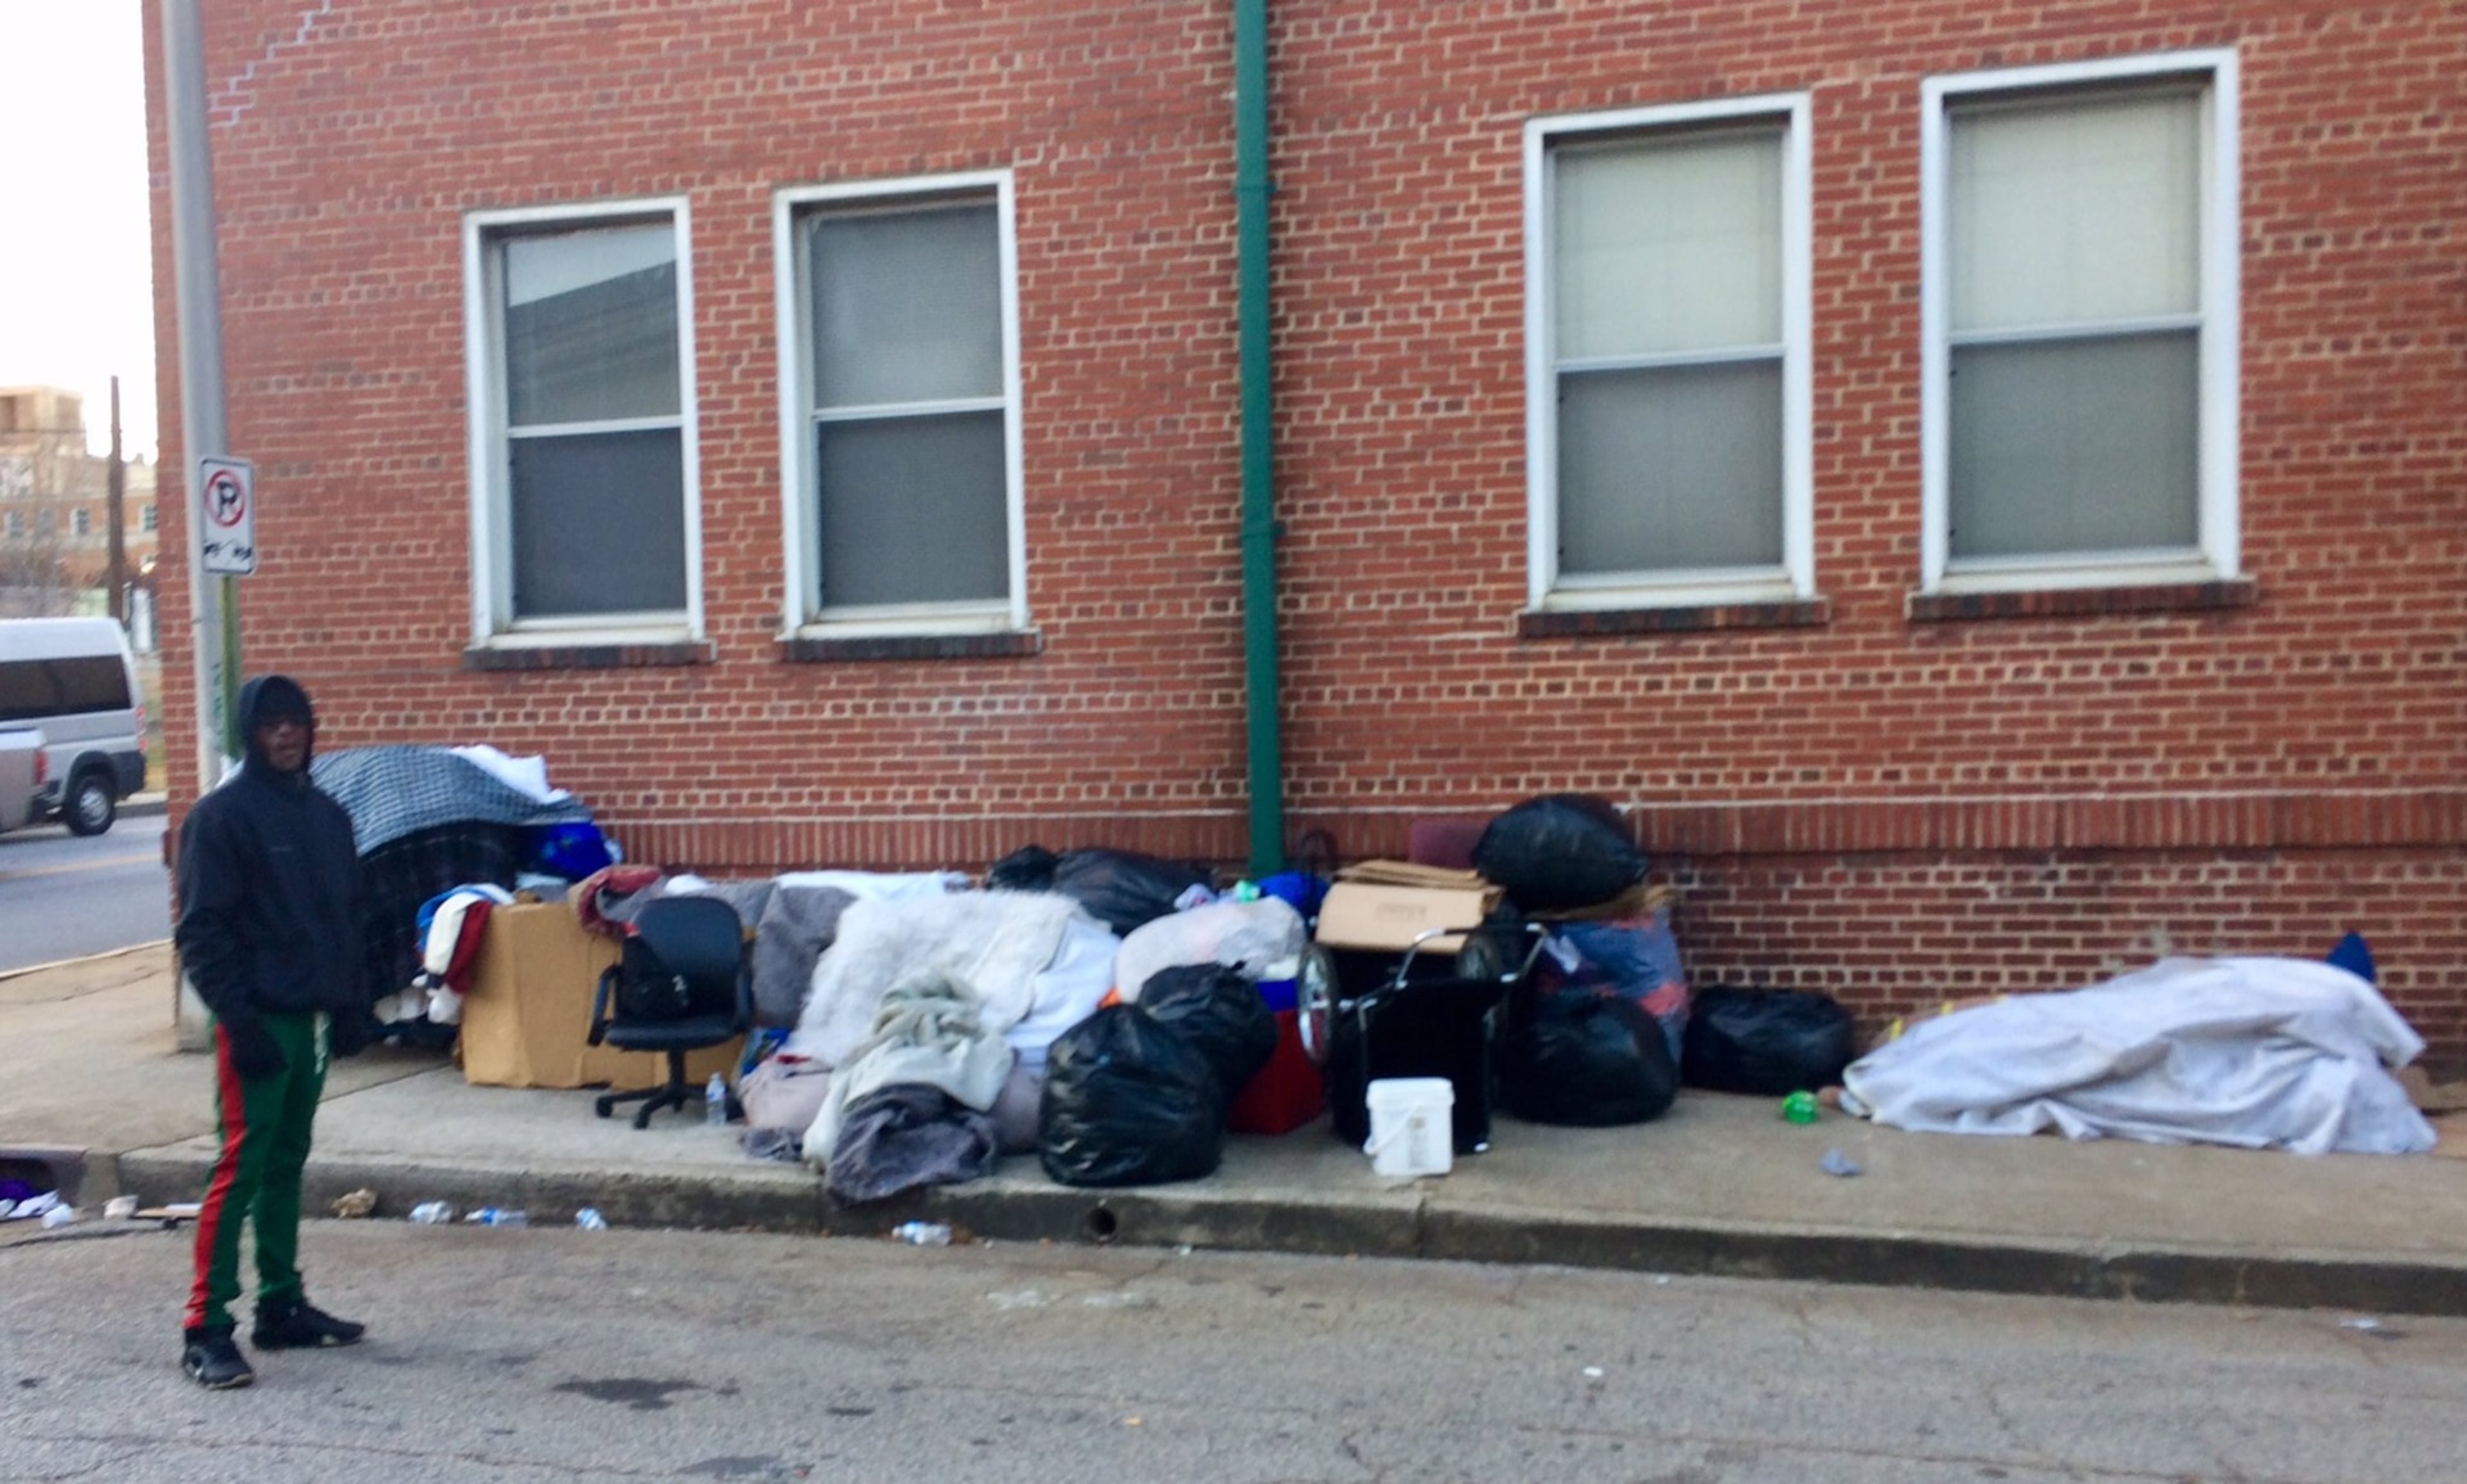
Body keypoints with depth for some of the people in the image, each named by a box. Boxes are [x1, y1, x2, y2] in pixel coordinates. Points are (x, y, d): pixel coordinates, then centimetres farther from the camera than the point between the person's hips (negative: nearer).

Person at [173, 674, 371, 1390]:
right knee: (241, 1169, -7)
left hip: (309, 1017, 7)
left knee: (286, 1165, 14)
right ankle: (206, 1329, -1)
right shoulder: (221, 815, -8)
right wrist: (238, 1015, -17)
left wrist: (350, 1003, 11)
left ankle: (282, 1306, 22)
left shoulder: (328, 815, 12)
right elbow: (201, 930, -12)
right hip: (257, 1021, -6)